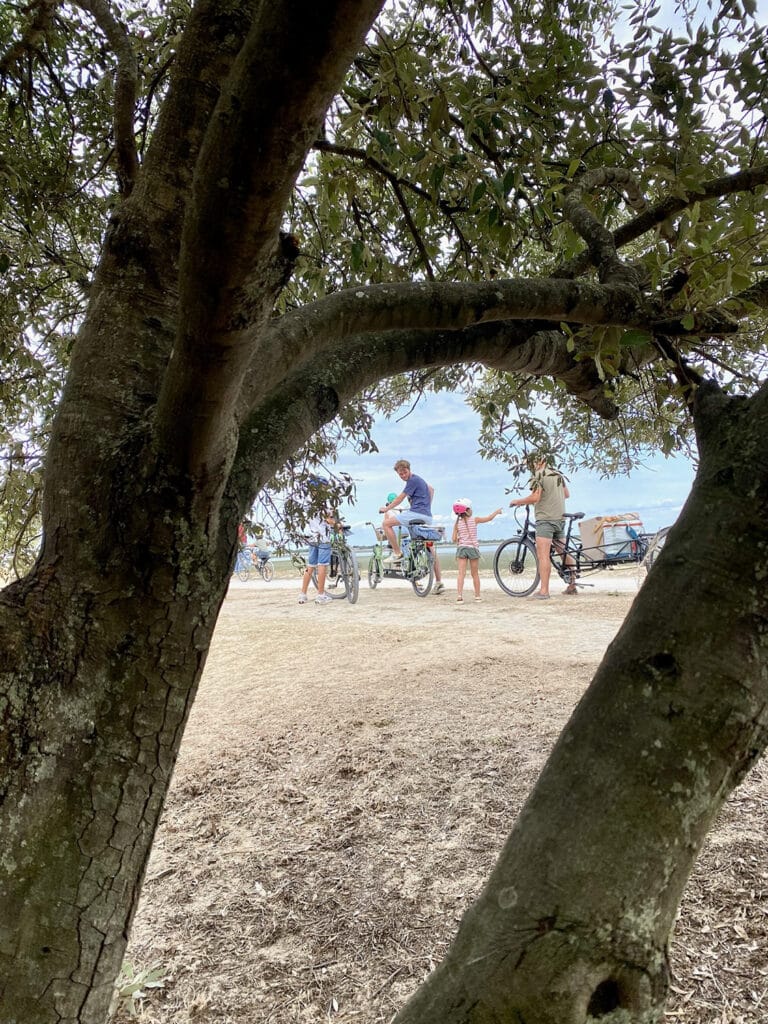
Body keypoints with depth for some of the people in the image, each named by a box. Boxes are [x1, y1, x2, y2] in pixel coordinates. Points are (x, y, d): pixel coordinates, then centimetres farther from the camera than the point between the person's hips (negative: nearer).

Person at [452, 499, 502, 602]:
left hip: (461, 548, 1)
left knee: (461, 573, -4)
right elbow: (489, 518, 5)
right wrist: (496, 511, 22)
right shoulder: (475, 519, -3)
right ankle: (477, 596, 18)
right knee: (475, 574, 10)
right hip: (473, 548, -1)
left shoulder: (457, 523, 1)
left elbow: (454, 539, -2)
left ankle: (459, 595, -16)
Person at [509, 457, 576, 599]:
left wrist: (517, 501, -6)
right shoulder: (559, 474, 16)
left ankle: (544, 591, -16)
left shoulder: (538, 475, -9)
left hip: (545, 519, -8)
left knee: (543, 555, -11)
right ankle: (572, 585, 23)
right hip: (560, 518, 8)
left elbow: (535, 497, -20)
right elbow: (567, 494, 25)